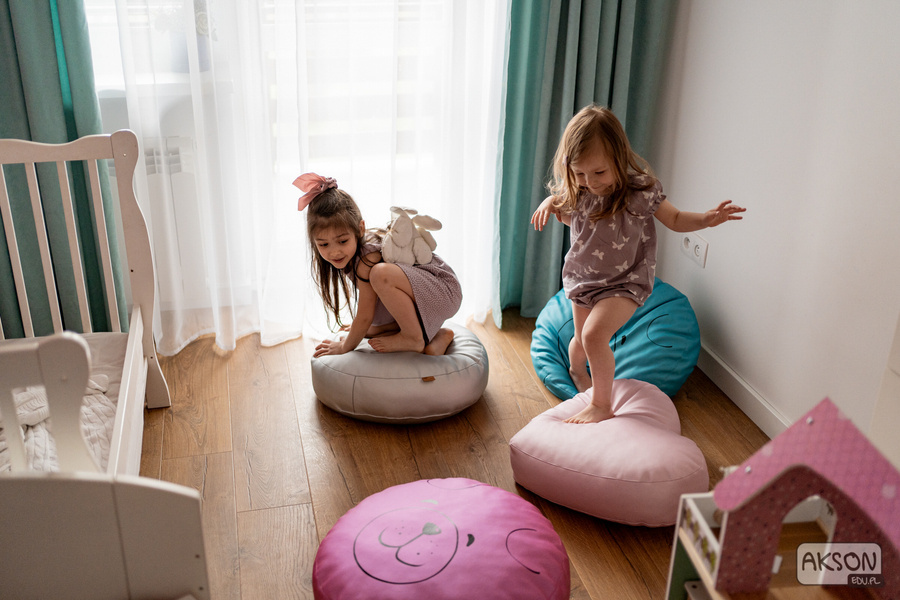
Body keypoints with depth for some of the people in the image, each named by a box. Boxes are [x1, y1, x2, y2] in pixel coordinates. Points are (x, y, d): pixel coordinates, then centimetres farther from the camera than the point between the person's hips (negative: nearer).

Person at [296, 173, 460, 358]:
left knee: (381, 274, -35)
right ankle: (434, 335, 13)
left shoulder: (368, 258, -28)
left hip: (445, 292, -10)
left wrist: (346, 346, -5)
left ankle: (414, 338, -15)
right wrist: (360, 328, 25)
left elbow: (365, 316, -19)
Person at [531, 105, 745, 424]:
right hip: (581, 277, 5)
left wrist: (706, 219, -29)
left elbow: (674, 219, -9)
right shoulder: (575, 190, -11)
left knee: (594, 333, -25)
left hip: (624, 282, -5)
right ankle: (577, 371, 60)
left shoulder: (640, 190, -23)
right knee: (581, 336, 23)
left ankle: (602, 404, -6)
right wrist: (551, 203, -9)